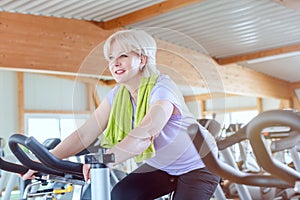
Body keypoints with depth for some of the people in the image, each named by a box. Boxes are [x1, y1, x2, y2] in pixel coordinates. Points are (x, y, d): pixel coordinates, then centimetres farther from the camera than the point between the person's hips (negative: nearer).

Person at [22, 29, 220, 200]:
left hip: (197, 166, -5)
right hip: (159, 166, 5)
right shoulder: (117, 95, -7)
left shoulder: (162, 89, -27)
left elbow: (144, 135, -44)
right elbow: (85, 133, -13)